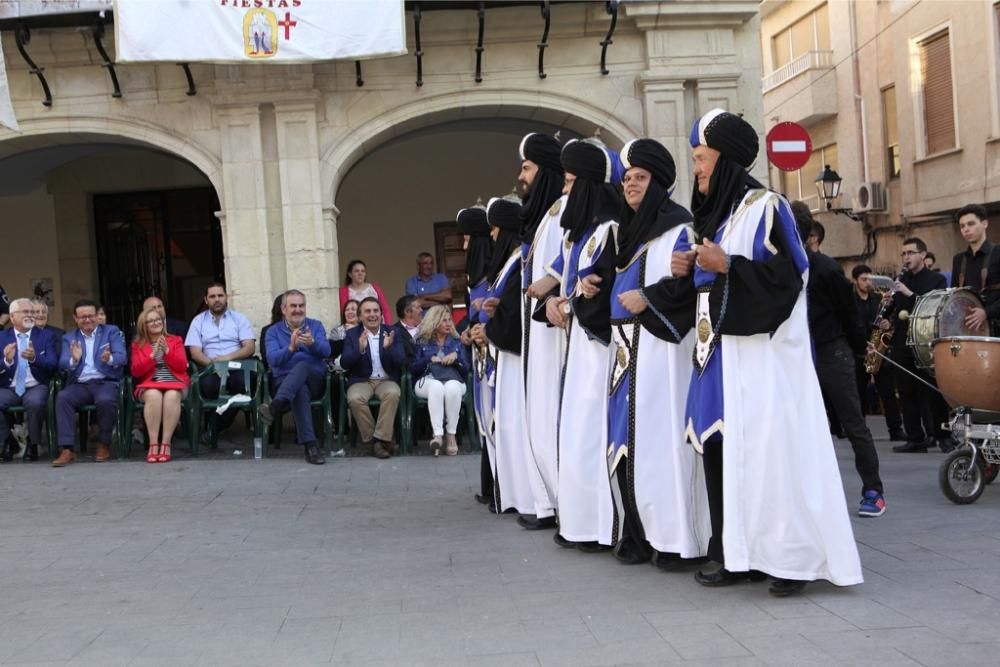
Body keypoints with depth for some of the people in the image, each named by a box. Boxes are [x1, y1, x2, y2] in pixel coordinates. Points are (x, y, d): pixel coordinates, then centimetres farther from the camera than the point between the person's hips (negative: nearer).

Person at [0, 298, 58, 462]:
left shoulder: (46, 336, 8)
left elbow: (53, 364, -5)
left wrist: (35, 358, -26)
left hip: (36, 387, -1)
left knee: (35, 403, -35)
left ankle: (32, 444, -9)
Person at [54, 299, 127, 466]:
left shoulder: (112, 331, 12)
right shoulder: (69, 338, 18)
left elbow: (122, 357, -3)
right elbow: (62, 365, 4)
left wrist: (109, 359, -27)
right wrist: (73, 360, -20)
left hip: (106, 382, -2)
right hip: (79, 384, 2)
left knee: (106, 400, -35)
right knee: (62, 398, -29)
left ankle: (104, 445, -13)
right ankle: (68, 449, -29)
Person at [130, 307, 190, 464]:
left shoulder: (176, 340, 16)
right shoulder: (138, 345, 15)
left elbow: (182, 366, 4)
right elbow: (135, 371, 2)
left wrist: (167, 351, -8)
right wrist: (152, 355, -9)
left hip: (174, 382, 0)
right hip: (149, 384, 0)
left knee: (172, 396, -36)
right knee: (154, 396, -37)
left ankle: (166, 444, -34)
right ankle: (153, 444, -35)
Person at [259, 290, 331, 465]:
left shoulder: (316, 325, 14)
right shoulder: (273, 331, 11)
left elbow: (326, 351, -5)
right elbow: (272, 360, -7)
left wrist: (312, 343, -27)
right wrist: (291, 347, -26)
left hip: (314, 381, 1)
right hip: (285, 381, 0)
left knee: (302, 366, -35)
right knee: (300, 389, -38)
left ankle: (275, 406, -58)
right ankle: (310, 445, -49)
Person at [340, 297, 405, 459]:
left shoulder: (392, 333, 8)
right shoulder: (352, 334, 6)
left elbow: (401, 362, -2)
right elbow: (344, 363, -6)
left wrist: (388, 347, -23)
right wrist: (360, 349, -24)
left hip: (387, 380, 0)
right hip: (361, 380, 0)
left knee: (393, 394, -33)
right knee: (355, 399, -32)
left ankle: (381, 438, -21)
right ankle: (372, 439, -15)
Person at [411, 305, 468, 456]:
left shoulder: (457, 342, 21)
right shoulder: (422, 342, 16)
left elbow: (466, 370, 11)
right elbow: (412, 368, 5)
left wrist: (456, 357, -6)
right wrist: (430, 360, -8)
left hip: (453, 380, 1)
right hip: (427, 380, -1)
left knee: (452, 387, -38)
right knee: (437, 387, -39)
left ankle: (451, 434, -33)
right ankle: (437, 434, -48)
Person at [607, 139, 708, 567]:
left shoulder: (678, 228, -4)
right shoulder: (630, 229, 19)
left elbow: (688, 283, -16)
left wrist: (648, 297, -17)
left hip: (662, 346, -8)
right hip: (627, 348, 8)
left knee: (662, 439, -9)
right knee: (628, 440, 6)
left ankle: (679, 539, -4)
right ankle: (640, 535, 11)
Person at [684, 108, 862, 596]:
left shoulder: (765, 208, -6)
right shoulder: (716, 214, 18)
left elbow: (789, 275, -15)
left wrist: (727, 265, -18)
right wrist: (692, 271, 6)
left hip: (762, 352, -8)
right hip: (723, 350, 8)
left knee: (768, 448, -10)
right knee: (724, 449, 5)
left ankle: (791, 556, -4)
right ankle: (739, 554, 10)